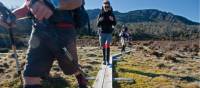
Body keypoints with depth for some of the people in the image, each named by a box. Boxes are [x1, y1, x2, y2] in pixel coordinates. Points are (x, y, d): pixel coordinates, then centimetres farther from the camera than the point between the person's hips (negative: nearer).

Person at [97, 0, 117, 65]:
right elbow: (98, 25, 0)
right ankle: (104, 60, 19)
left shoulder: (111, 14, 1)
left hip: (109, 32, -1)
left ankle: (108, 60, -9)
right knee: (103, 46, 6)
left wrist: (112, 20, -21)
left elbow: (114, 24, 0)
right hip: (102, 32, 1)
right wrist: (100, 21, -22)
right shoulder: (100, 14, 2)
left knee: (107, 45, -13)